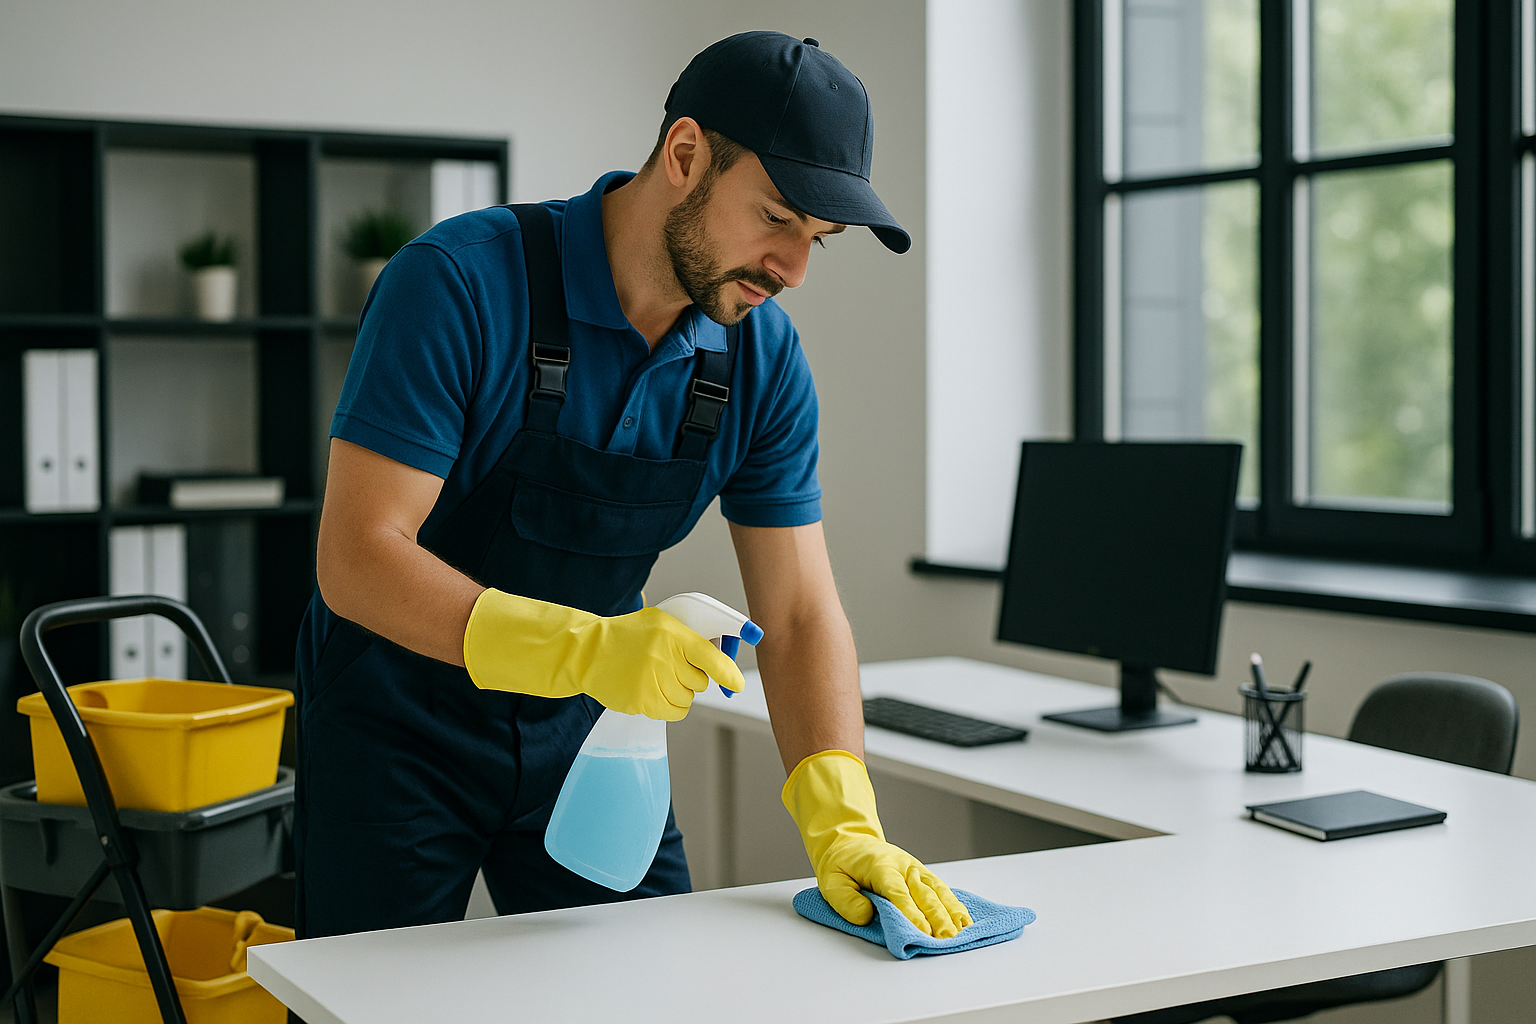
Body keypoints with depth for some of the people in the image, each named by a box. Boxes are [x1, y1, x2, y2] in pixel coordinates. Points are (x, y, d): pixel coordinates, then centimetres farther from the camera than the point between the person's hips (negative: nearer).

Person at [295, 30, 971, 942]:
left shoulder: (764, 357, -8)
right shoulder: (460, 284, -25)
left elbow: (798, 612, -7)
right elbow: (357, 560, -29)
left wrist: (844, 822, -21)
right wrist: (584, 650, -41)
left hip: (587, 730, 5)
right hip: (399, 728, -4)